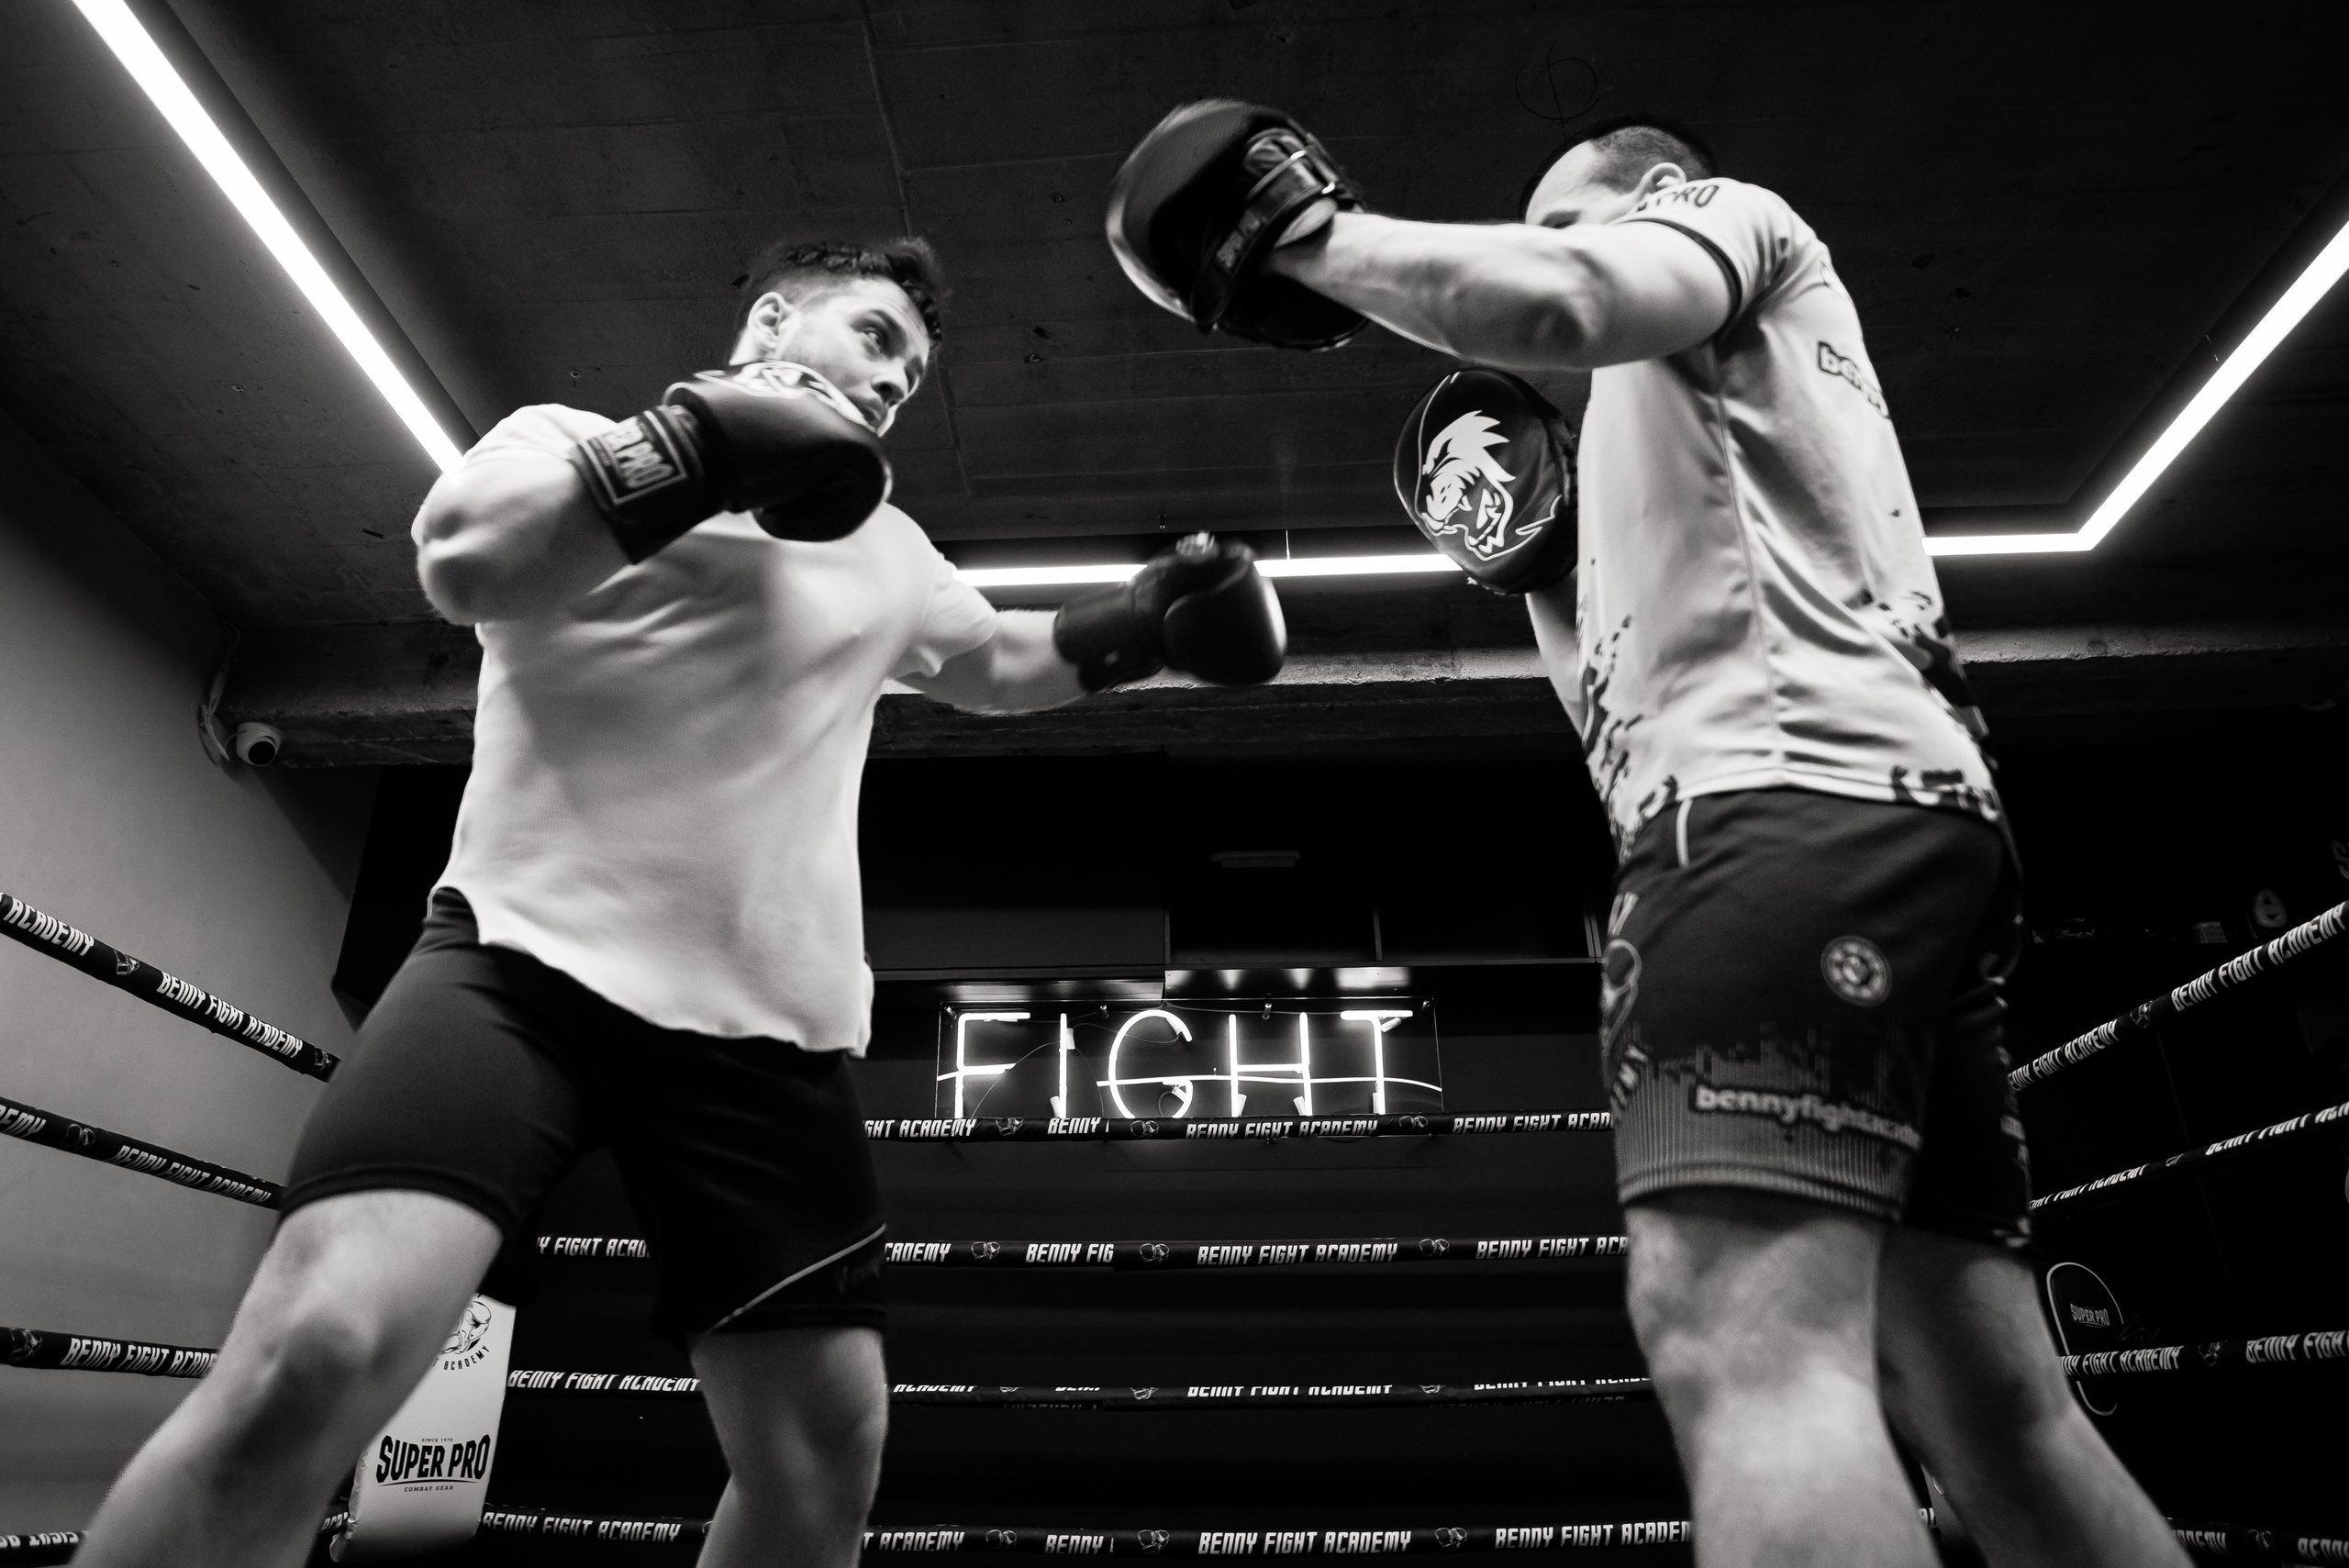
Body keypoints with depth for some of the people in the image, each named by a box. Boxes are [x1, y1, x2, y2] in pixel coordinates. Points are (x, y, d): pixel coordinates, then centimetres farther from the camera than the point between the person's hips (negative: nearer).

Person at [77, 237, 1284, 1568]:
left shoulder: (891, 551, 21)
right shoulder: (577, 440, 8)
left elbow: (999, 663, 36)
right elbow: (468, 564, -13)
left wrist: (1143, 620, 21)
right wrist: (713, 444, -11)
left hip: (771, 1024, 5)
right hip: (533, 959, -4)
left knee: (827, 1441, 5)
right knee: (317, 1355, -26)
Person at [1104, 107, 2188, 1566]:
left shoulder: (1730, 210, 18)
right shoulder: (1681, 451, 39)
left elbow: (1548, 302, -9)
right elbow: (1641, 717, 31)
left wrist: (1310, 234, 5)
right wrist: (1529, 562, 26)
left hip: (1790, 798, -10)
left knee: (1740, 1342, -23)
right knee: (1997, 1405, 4)